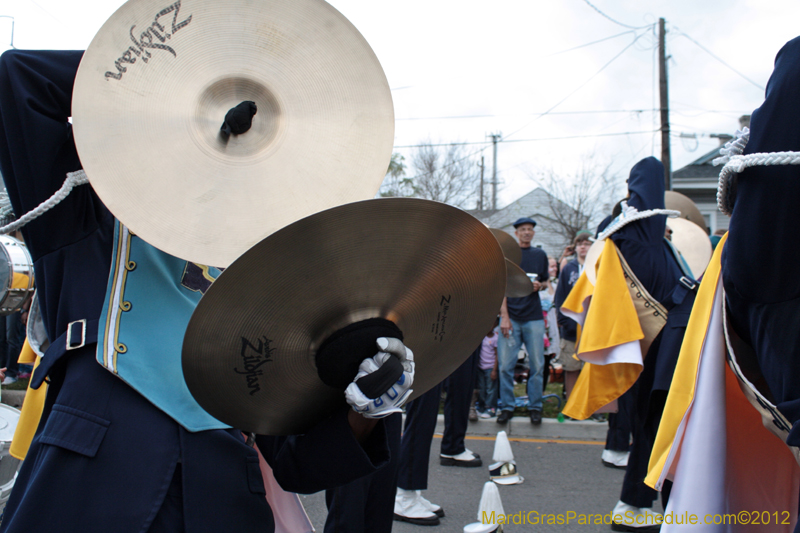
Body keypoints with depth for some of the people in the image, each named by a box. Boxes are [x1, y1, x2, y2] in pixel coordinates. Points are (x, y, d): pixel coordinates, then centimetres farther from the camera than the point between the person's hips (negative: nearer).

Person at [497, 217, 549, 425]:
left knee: (537, 365, 3)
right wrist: (504, 316, -10)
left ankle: (535, 407, 15)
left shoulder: (540, 255, 11)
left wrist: (538, 285, -4)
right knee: (505, 365, -2)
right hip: (511, 316, -2)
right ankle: (507, 406, 11)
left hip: (534, 317, 2)